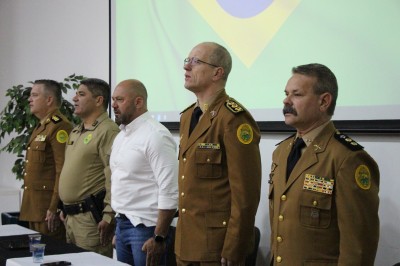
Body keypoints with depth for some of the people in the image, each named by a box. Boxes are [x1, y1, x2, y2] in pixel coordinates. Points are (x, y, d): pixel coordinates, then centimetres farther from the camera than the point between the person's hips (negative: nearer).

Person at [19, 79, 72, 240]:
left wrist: (54, 208, -22)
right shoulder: (41, 127, 18)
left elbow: (63, 172, -20)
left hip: (48, 207, -10)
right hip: (34, 208, 10)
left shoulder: (60, 127, -14)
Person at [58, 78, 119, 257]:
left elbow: (115, 179, -19)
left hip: (92, 216, -9)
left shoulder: (108, 131, -14)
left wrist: (109, 216, -21)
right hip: (71, 216, 9)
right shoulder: (76, 132, 17)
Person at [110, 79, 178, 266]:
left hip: (146, 227, -8)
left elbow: (169, 192, -19)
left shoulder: (156, 136, -15)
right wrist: (118, 225, 17)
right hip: (123, 224, 8)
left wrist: (159, 238, -20)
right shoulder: (121, 135, 13)